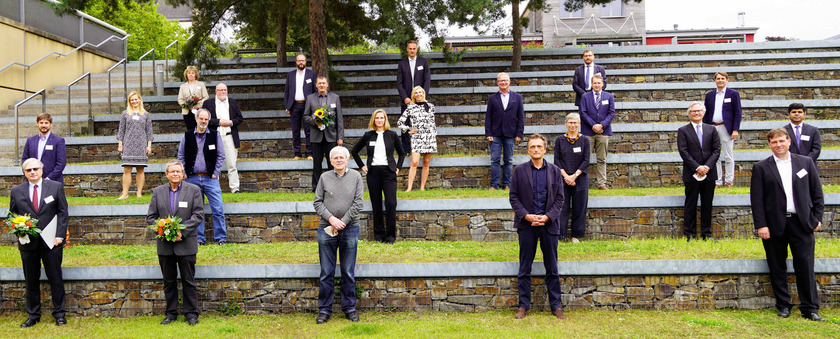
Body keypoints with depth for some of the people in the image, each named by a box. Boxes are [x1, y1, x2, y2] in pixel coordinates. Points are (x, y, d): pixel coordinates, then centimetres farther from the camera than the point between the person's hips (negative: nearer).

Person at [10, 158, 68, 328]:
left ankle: (59, 314, 15)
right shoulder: (16, 191, 6)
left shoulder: (56, 187, 2)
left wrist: (59, 235, -7)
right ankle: (33, 315, 20)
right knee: (31, 280, 9)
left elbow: (62, 212, 1)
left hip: (51, 242, -1)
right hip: (28, 243, 2)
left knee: (55, 278, 4)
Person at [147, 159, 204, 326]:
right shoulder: (157, 191, 8)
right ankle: (171, 313, 20)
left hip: (186, 244, -2)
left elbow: (198, 215, -5)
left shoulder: (194, 190, 1)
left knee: (188, 281, 3)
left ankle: (191, 314, 12)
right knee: (169, 281, 10)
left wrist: (182, 230, -15)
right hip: (165, 245, 3)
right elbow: (150, 217, 7)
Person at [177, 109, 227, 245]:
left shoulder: (215, 135, 4)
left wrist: (215, 173, -1)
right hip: (192, 179, 1)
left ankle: (220, 237, 2)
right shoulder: (187, 136, 7)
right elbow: (180, 156, 13)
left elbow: (221, 156, 6)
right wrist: (184, 173, 4)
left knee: (218, 209, -7)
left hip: (210, 178, -1)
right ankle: (199, 238, 15)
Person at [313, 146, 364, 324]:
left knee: (349, 273, 7)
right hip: (326, 229, 0)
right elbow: (317, 202, 3)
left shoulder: (356, 176, 4)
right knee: (326, 273, 4)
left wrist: (343, 222, -9)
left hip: (350, 229, 0)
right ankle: (324, 309, 13)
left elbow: (358, 203, -2)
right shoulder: (324, 177, 5)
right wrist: (331, 218, -11)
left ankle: (349, 308, 19)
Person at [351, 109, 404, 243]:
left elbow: (401, 153, 16)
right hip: (373, 172, 1)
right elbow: (354, 151, 19)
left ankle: (390, 235, -4)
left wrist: (398, 168, 6)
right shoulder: (368, 135, 8)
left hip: (388, 172, -1)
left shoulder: (392, 135, 6)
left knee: (391, 203, -12)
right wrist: (362, 166, 12)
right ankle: (378, 233, 12)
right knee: (376, 205, 3)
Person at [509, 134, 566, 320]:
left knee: (552, 268, 6)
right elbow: (513, 197, 1)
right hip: (526, 224, -1)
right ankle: (523, 306, 12)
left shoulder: (555, 171, 6)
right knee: (524, 268, 4)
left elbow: (559, 198, 4)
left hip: (549, 223, 1)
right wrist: (526, 215, -12)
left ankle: (556, 306, 15)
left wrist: (547, 216, -11)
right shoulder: (519, 170, 3)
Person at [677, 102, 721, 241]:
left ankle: (706, 233, 16)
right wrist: (697, 167, -14)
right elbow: (684, 152, -6)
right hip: (692, 175, -3)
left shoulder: (711, 129, 10)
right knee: (690, 205, 1)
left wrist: (707, 166, -10)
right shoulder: (683, 131, 2)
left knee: (707, 205, 8)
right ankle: (689, 234, 6)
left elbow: (716, 150, 4)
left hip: (709, 173, 3)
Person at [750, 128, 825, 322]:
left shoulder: (806, 163, 8)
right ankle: (783, 306, 16)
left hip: (801, 223, 0)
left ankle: (810, 308, 6)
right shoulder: (761, 168, 3)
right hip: (774, 224, 0)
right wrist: (761, 225, -8)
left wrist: (817, 218, 3)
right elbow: (756, 199, -1)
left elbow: (817, 193, 10)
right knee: (777, 268, 6)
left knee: (806, 266, -1)